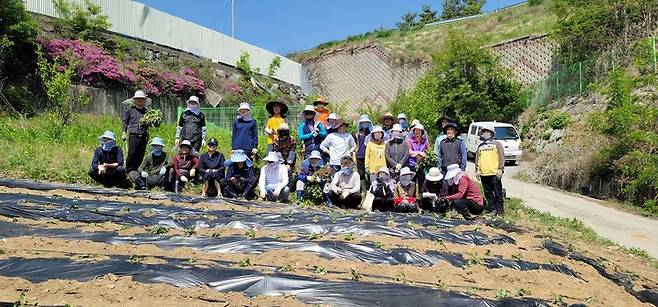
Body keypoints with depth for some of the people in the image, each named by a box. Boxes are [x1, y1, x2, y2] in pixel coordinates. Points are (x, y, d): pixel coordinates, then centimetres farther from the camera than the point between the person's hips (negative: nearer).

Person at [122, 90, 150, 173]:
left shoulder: (146, 111, 14)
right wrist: (124, 132, 1)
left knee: (141, 155, 3)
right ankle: (128, 171, 3)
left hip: (144, 136, 3)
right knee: (132, 154, -7)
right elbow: (125, 122, 9)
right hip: (133, 135, -3)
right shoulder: (130, 110, 9)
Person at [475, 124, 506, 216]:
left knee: (498, 193, 0)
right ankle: (493, 209, 17)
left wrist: (500, 170, -10)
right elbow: (477, 159, 18)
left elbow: (502, 157, -3)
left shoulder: (497, 144, 2)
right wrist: (477, 170, 10)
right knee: (488, 193, 8)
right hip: (483, 174, 5)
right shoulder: (480, 146, 16)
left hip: (494, 174, -5)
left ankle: (500, 209, 8)